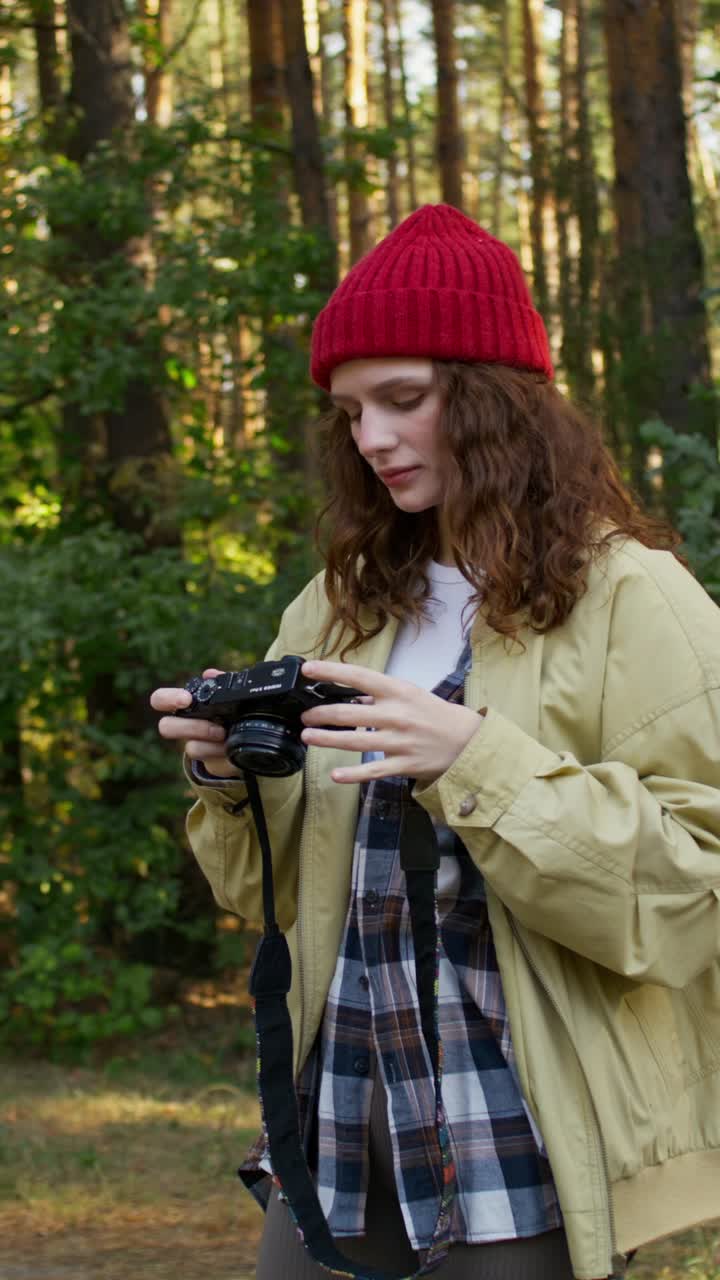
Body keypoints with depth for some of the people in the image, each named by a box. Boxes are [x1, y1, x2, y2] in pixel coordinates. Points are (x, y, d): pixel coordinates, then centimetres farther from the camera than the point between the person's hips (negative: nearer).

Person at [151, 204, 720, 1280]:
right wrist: (230, 777, -6)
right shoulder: (341, 607, 11)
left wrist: (475, 758, -24)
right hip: (343, 1121, 5)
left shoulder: (628, 596, -7)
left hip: (522, 1142, -5)